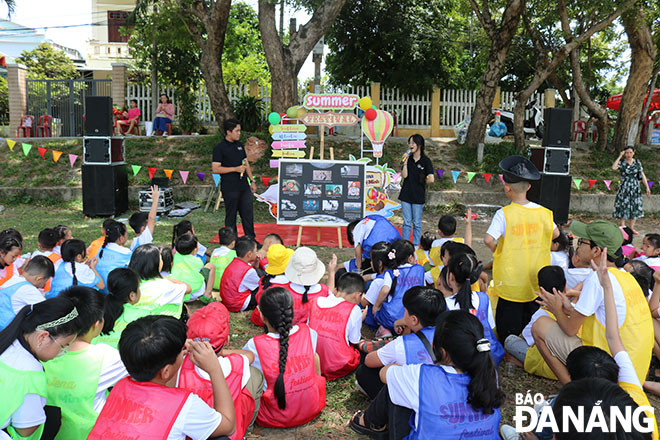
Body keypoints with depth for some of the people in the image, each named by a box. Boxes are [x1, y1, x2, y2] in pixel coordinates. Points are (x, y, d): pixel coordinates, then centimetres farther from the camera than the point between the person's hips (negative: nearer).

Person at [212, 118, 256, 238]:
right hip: (230, 188, -6)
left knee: (248, 213, 7)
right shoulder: (219, 148, -7)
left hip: (244, 187, 6)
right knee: (231, 216, 3)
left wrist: (252, 180, 13)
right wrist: (235, 169, -16)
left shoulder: (239, 145, 14)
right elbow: (215, 168, -13)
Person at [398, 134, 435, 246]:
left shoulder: (426, 161, -7)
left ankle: (416, 245, 18)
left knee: (417, 223, 7)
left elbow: (431, 179, -15)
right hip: (406, 195, 3)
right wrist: (405, 161, -11)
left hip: (418, 196, -3)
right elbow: (404, 175, -6)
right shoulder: (408, 158, 5)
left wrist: (422, 183, 0)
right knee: (406, 222, 8)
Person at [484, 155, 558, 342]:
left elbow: (489, 239, -24)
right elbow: (555, 233, 14)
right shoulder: (543, 212, -1)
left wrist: (497, 251, -4)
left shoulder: (504, 214, -15)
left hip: (511, 282, -5)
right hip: (536, 282, 5)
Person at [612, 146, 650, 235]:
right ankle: (623, 227, 10)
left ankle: (632, 227, 19)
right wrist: (620, 156, -21)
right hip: (624, 188, -3)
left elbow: (642, 175, 8)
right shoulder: (621, 162, -5)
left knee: (635, 207, 7)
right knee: (623, 207, 0)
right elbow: (613, 168, -28)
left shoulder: (637, 162, 4)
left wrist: (647, 187, 4)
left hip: (635, 187, 3)